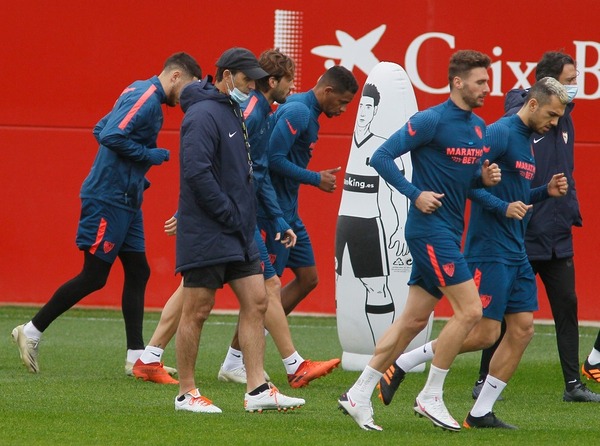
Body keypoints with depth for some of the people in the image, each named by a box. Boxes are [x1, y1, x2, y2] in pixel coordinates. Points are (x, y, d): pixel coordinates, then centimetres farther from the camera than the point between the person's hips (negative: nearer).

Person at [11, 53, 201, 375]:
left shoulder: (139, 93, 14)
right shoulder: (146, 98, -16)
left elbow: (101, 130, 20)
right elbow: (112, 136, -27)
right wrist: (152, 155, -16)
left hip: (125, 202, 10)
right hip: (108, 200, -10)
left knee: (138, 272, 8)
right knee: (94, 277, -6)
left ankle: (137, 358, 10)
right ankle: (32, 331, 3)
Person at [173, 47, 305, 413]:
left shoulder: (234, 114, 16)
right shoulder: (204, 115, -14)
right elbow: (196, 172, -24)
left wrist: (247, 217, 11)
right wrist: (229, 215, -19)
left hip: (239, 232, 9)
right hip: (206, 233, -9)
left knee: (256, 302, 4)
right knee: (197, 311, -2)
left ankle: (258, 390, 4)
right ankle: (187, 393, 6)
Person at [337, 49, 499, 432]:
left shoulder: (479, 127, 12)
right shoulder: (431, 121, -13)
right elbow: (381, 157, -13)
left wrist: (485, 177, 2)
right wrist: (416, 194, -17)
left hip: (448, 232, 9)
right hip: (431, 227, -9)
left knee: (414, 319, 9)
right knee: (470, 310, -12)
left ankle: (359, 396, 14)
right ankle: (431, 396, -2)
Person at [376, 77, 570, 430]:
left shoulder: (527, 141, 16)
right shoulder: (500, 134, -13)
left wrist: (546, 191, 8)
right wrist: (502, 207, -24)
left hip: (516, 254, 9)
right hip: (490, 250, -9)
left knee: (522, 329, 3)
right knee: (485, 332, -9)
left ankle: (481, 413, 7)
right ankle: (401, 364, 3)